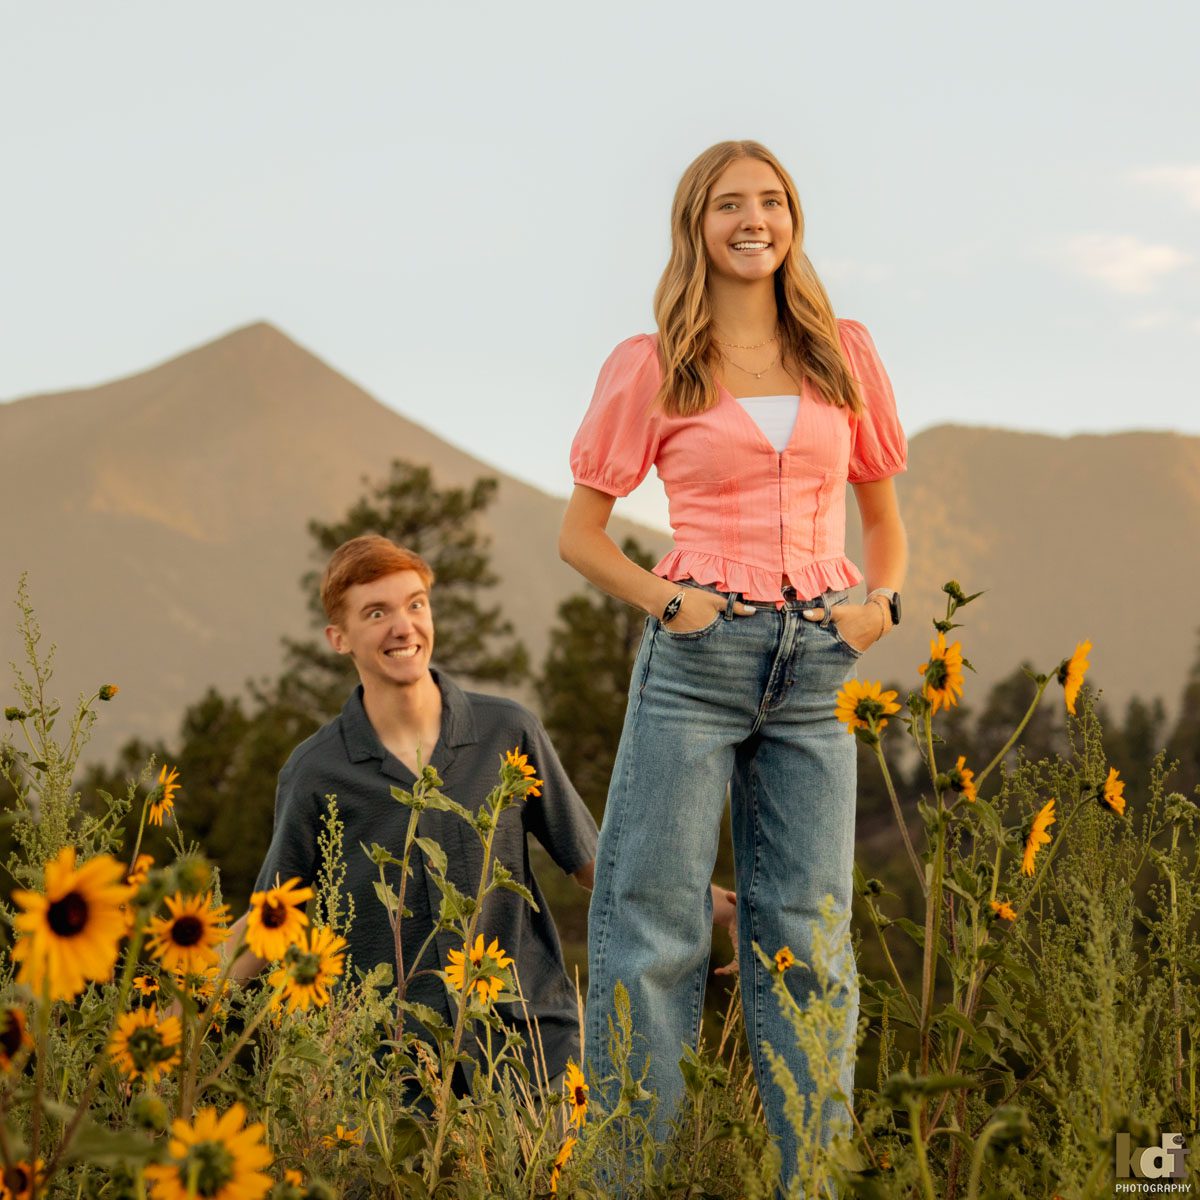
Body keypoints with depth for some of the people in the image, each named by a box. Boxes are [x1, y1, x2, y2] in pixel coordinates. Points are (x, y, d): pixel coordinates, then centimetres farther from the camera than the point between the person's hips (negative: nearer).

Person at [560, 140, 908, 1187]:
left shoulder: (845, 355, 12)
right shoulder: (652, 368, 3)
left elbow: (883, 518, 20)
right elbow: (580, 534, 7)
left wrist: (883, 603, 2)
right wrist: (664, 602, -8)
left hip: (818, 667, 3)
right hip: (698, 657, -2)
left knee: (805, 930, 6)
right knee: (657, 923, -2)